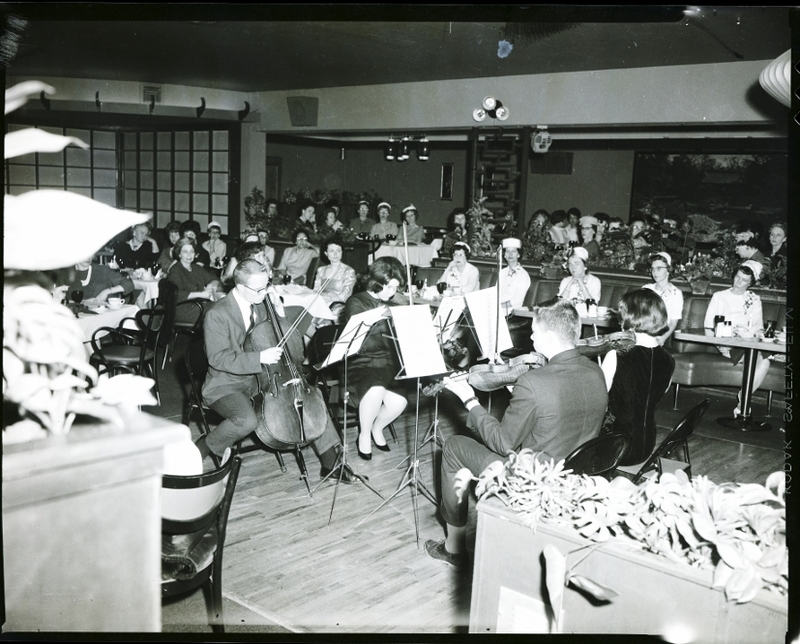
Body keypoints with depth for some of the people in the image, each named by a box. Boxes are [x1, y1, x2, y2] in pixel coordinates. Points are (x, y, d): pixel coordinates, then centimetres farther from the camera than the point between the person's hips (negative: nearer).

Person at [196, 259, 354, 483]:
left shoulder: (260, 305, 3)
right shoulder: (217, 315, -19)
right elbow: (218, 358, -25)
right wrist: (259, 358, -34)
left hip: (259, 380, 7)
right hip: (227, 385, -7)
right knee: (247, 420, -36)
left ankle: (330, 462, 5)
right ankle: (203, 447, -7)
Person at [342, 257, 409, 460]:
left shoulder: (393, 304, 12)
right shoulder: (356, 303, -4)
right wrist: (381, 319, -24)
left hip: (388, 363, 4)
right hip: (361, 364, -4)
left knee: (400, 401, -24)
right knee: (376, 390, -36)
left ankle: (377, 428, 11)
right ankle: (364, 435, -7)